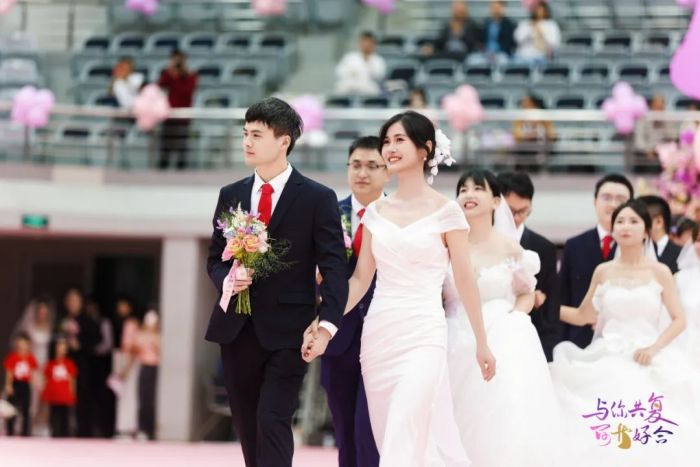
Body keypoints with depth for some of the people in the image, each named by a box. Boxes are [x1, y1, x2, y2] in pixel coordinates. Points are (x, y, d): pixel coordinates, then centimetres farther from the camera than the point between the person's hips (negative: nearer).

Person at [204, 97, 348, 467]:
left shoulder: (318, 199, -3)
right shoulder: (231, 196, 11)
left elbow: (334, 267, -8)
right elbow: (215, 258, 16)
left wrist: (327, 324, -20)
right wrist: (226, 280, -8)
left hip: (287, 332, -5)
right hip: (237, 329, 5)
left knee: (273, 422, -14)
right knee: (247, 428, 9)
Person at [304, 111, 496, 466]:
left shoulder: (445, 211, -3)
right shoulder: (376, 212, 10)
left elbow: (464, 280, 0)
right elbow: (360, 279, 10)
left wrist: (482, 343, 3)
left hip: (423, 337, -6)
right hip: (378, 335, 6)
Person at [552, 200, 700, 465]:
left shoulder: (660, 272, 4)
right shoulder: (603, 272, 10)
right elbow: (582, 316, 16)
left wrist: (654, 347, -14)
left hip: (649, 362, -2)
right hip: (608, 361, 2)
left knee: (650, 440, -17)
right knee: (604, 439, -15)